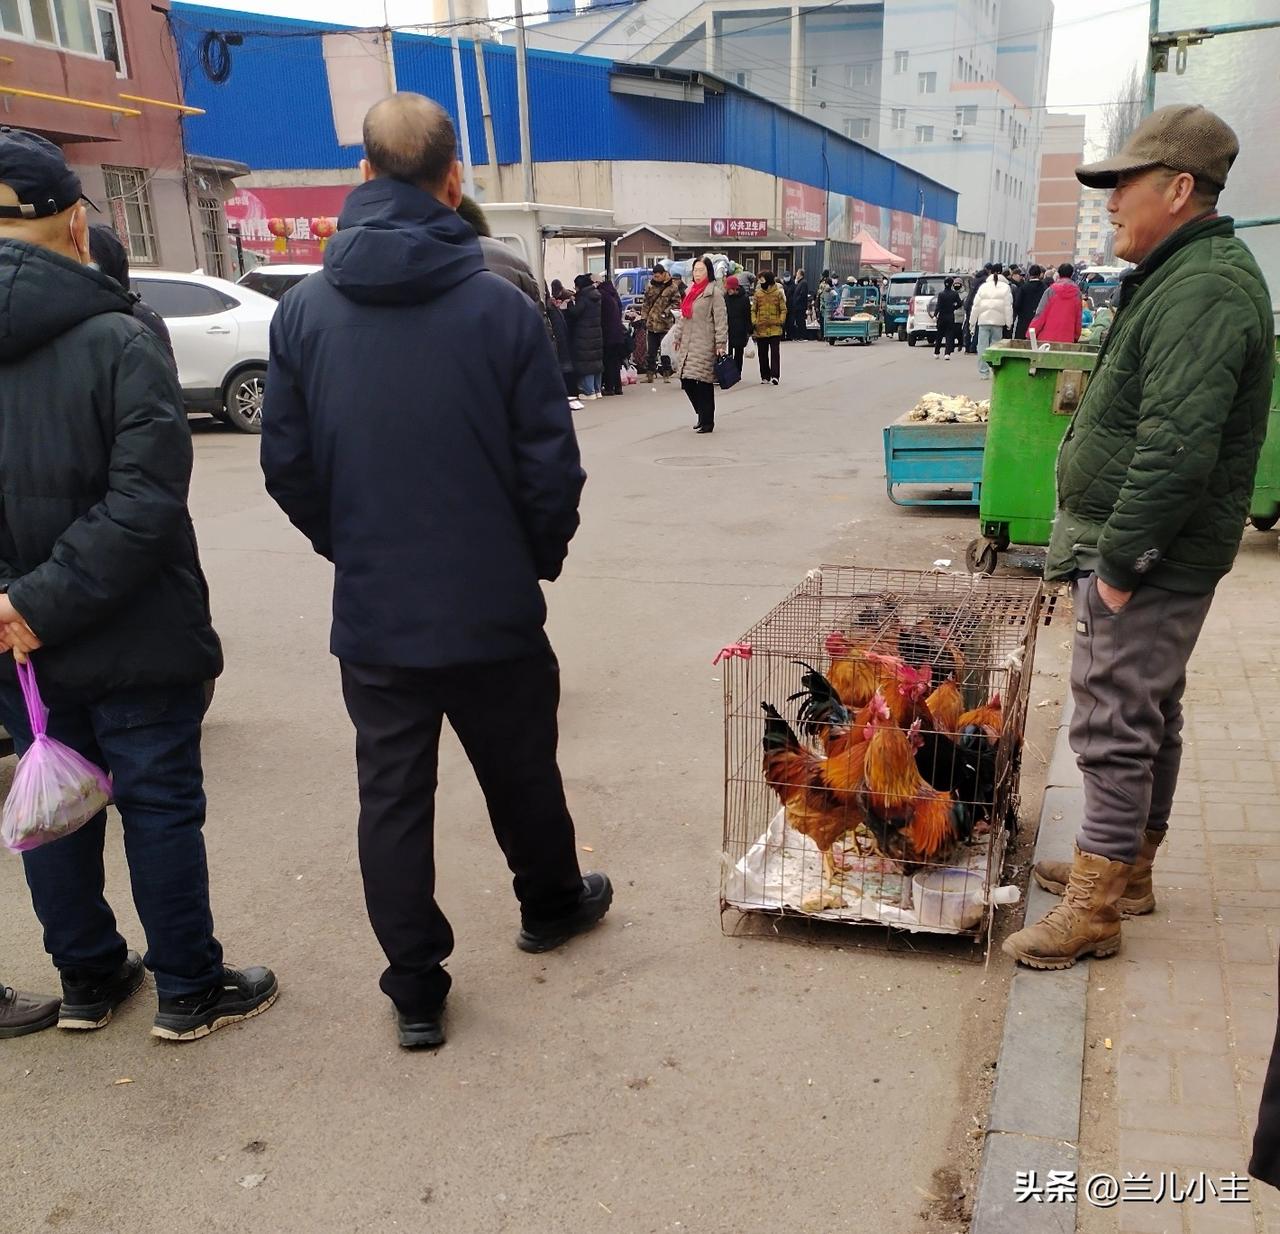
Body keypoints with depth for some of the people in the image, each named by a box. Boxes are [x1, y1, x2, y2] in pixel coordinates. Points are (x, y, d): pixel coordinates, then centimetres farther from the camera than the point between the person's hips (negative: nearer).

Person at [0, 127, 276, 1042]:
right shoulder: (117, 340, -16)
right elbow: (145, 502, -24)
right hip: (133, 639, -5)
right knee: (160, 807, 8)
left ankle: (88, 980, 33)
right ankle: (190, 991, 22)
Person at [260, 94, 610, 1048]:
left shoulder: (305, 308, -5)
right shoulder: (500, 305, -12)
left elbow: (287, 466, 1)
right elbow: (552, 465, -9)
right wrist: (541, 558, 9)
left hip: (371, 614, 1)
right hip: (494, 609, -1)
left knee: (392, 798, 12)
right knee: (521, 774, 20)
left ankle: (416, 991, 21)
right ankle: (552, 905, 44)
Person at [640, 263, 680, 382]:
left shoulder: (672, 287, -4)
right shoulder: (650, 286, 7)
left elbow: (676, 303, -1)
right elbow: (645, 303, 13)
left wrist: (667, 311, -14)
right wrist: (645, 317, 8)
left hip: (665, 324, -4)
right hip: (651, 323, 4)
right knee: (650, 351, 7)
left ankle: (665, 374, 10)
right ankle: (649, 374, 14)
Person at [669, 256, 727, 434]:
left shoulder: (714, 292, -5)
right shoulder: (690, 291, 17)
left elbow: (721, 319, -10)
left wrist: (720, 344, -15)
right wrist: (677, 337, 18)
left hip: (705, 345, -7)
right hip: (688, 344, 7)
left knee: (703, 383, -6)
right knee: (686, 381, 4)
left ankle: (706, 422, 3)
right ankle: (703, 416, 20)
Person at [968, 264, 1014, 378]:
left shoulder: (983, 286, 4)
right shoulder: (1005, 287, 1)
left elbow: (976, 306, 5)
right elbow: (1008, 307, -3)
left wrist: (972, 321, 10)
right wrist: (1009, 323, 0)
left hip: (983, 321, 0)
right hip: (998, 321, 0)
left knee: (982, 347, 2)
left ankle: (983, 372, 1)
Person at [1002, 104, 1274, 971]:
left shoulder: (1203, 290, -20)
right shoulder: (1183, 277, 15)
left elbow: (1176, 449, -28)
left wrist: (1120, 559, -23)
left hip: (1151, 558, -11)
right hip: (1142, 550, 11)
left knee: (1116, 724, -4)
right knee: (1149, 713, 19)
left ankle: (1093, 911, 6)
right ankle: (1129, 868, 34)